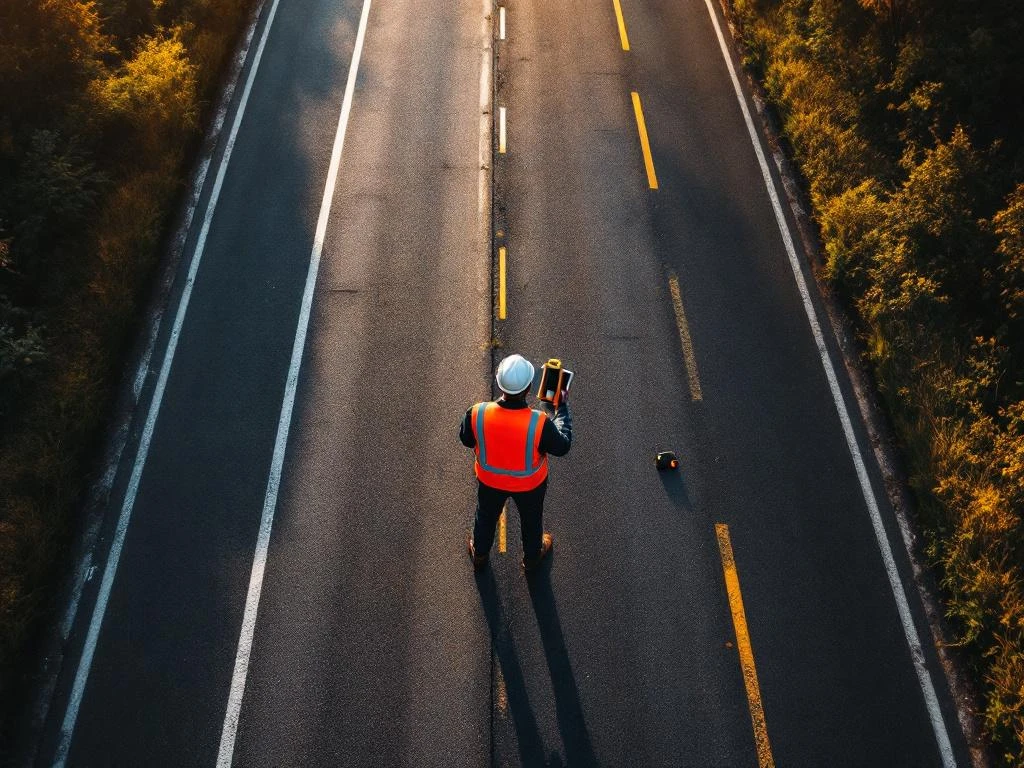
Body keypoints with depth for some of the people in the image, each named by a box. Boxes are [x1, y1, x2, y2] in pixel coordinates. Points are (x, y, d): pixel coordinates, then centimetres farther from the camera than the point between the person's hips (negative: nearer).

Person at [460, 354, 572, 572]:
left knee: (486, 516, 33)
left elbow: (466, 440, -10)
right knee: (531, 520, 31)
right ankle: (532, 557, 59)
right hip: (530, 484, -2)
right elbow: (562, 447, -19)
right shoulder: (540, 423, -39)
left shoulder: (477, 414, -32)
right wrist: (561, 408, -10)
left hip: (489, 480, 2)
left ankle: (479, 554, 60)